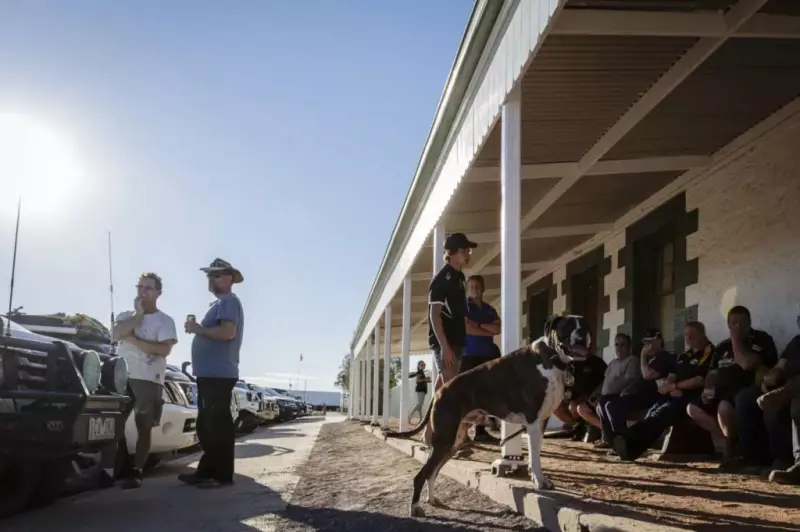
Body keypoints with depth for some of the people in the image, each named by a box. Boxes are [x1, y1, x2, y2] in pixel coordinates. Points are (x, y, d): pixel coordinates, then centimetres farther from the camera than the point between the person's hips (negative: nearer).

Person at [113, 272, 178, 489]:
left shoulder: (165, 321, 4)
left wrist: (133, 339, -8)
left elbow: (164, 349, -11)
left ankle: (136, 472, 2)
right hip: (122, 377, 3)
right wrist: (138, 314, -6)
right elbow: (117, 334, -7)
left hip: (149, 380, -3)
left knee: (144, 427, -1)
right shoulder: (126, 315, 14)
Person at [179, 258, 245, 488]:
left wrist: (198, 329, -14)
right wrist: (197, 328, 15)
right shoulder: (219, 303, 24)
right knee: (206, 426, 13)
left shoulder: (229, 301, -9)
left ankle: (223, 475, -6)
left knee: (218, 425, -9)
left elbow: (228, 332, -23)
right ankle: (206, 471, 19)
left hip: (219, 374, -11)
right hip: (209, 374, 11)